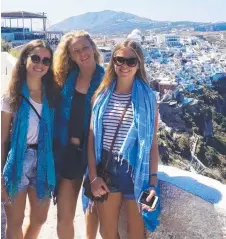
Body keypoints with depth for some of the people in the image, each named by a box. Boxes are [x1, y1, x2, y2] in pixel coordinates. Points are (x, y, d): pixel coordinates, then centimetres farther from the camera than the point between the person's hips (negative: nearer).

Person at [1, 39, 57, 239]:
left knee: (39, 219, 16)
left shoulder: (52, 94, 3)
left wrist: (53, 167, -2)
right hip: (17, 162, -3)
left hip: (43, 163, 3)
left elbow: (54, 133, 7)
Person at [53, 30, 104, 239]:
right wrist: (56, 147, 1)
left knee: (94, 204, 20)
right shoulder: (66, 77, 2)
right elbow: (58, 114, 6)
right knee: (64, 216, 4)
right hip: (68, 150, 2)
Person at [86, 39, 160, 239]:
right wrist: (93, 176, -5)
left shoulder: (148, 97, -4)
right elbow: (92, 138, 2)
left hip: (136, 170, -2)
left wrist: (153, 181, -10)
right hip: (106, 168, 2)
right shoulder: (101, 95, 2)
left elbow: (153, 143, -4)